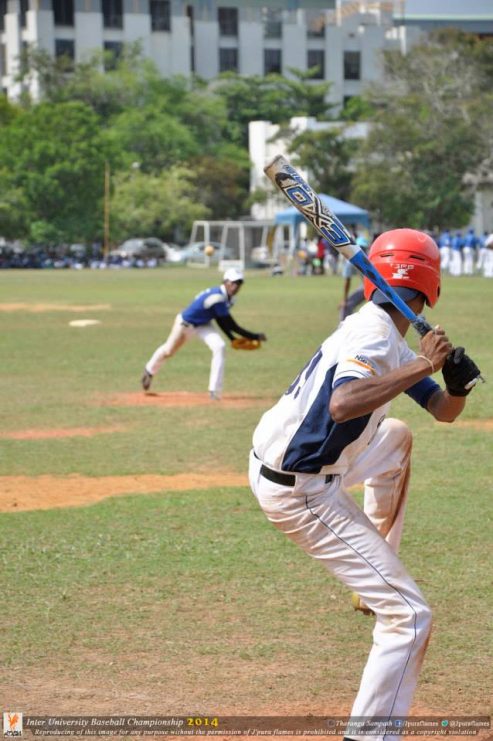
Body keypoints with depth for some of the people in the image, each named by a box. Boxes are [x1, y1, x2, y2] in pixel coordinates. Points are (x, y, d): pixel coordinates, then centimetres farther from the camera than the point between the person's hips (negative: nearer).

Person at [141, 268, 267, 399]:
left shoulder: (228, 297, -12)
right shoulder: (217, 297, -38)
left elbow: (222, 321, 0)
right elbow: (230, 325, -34)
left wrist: (233, 339, -11)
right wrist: (253, 336, -32)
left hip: (203, 325, 6)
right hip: (185, 324, -6)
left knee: (220, 347, -18)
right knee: (168, 350, 16)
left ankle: (214, 391, -15)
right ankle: (150, 371, 49)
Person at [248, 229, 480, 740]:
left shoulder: (389, 338, 10)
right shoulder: (375, 335, -19)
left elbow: (443, 411, 15)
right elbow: (342, 405, -39)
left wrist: (457, 382, -7)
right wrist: (420, 367, -33)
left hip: (274, 463, 10)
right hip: (299, 492, -10)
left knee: (395, 437, 37)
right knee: (409, 615, -13)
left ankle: (376, 566, 43)